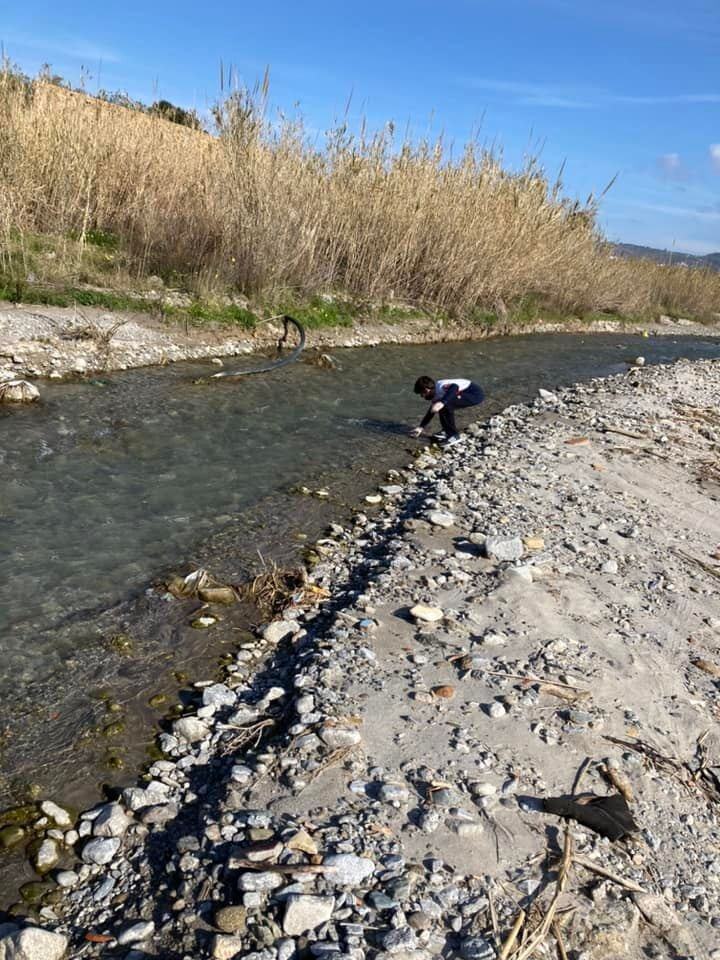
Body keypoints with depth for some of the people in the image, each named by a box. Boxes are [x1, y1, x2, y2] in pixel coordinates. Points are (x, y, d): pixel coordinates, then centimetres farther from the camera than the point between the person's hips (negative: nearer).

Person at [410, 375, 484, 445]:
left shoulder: (440, 387, -21)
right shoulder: (436, 396, 10)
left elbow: (454, 387, -41)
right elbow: (432, 411, 23)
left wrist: (442, 403, -50)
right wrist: (421, 427, 26)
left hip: (476, 394, -10)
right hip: (470, 394, 10)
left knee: (445, 405, -21)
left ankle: (454, 436, -12)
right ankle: (447, 432, 21)